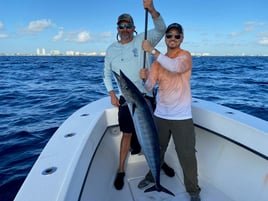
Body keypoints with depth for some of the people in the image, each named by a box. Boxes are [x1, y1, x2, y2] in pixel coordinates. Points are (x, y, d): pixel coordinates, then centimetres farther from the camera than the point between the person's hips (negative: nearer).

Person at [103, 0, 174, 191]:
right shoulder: (111, 49, 5)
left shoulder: (142, 40, -2)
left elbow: (161, 29, -17)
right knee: (127, 134, 7)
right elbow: (107, 74, 12)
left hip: (146, 95, -1)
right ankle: (121, 170, 24)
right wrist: (112, 93, 1)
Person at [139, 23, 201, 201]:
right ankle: (152, 176, 44)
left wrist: (152, 50, -25)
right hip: (160, 114, 5)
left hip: (182, 116, -4)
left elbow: (176, 67, -30)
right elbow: (149, 86, 1)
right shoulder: (158, 61, 9)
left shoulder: (185, 55, -5)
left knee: (187, 155, 3)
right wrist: (145, 78, -21)